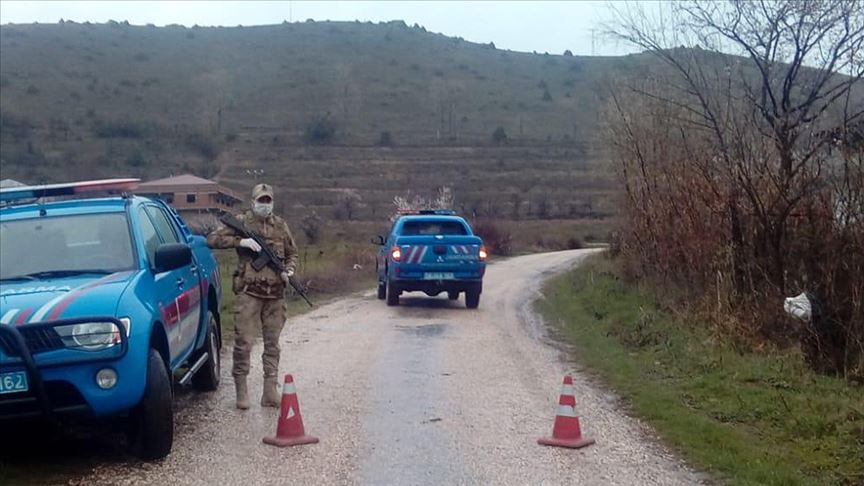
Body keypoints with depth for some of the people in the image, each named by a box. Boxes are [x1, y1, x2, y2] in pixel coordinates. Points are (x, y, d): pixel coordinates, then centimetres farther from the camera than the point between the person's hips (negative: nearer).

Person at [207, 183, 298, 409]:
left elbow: (292, 253, 21)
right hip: (248, 292, -4)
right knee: (243, 343, -3)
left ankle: (271, 390, 14)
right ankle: (241, 390, 8)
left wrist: (289, 270, 0)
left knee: (273, 344, 8)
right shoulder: (241, 222, 2)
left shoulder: (280, 225, 12)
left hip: (275, 294, 4)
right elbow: (212, 239, -4)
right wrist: (240, 241, -15)